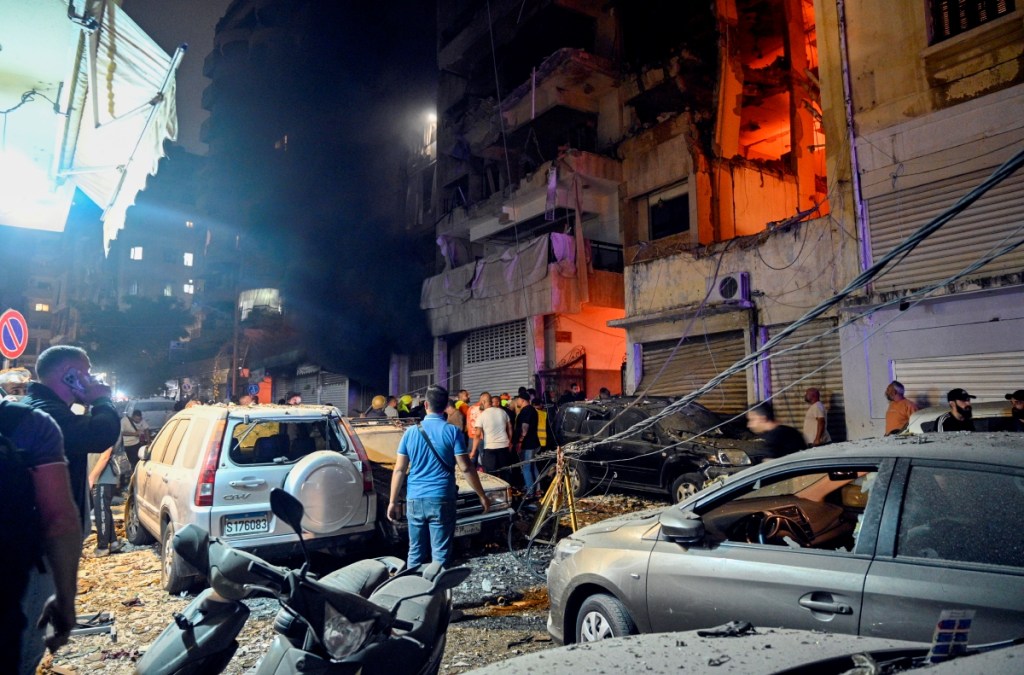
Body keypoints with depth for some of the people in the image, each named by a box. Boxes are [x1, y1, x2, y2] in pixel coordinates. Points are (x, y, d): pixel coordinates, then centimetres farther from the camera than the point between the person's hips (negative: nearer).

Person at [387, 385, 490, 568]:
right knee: (440, 553, 4)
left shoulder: (411, 432, 2)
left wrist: (393, 501, 9)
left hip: (414, 500, 3)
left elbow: (399, 470, 2)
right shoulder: (452, 432, -6)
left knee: (415, 551, 13)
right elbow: (465, 468, -9)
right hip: (441, 500, -3)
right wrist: (482, 496, 0)